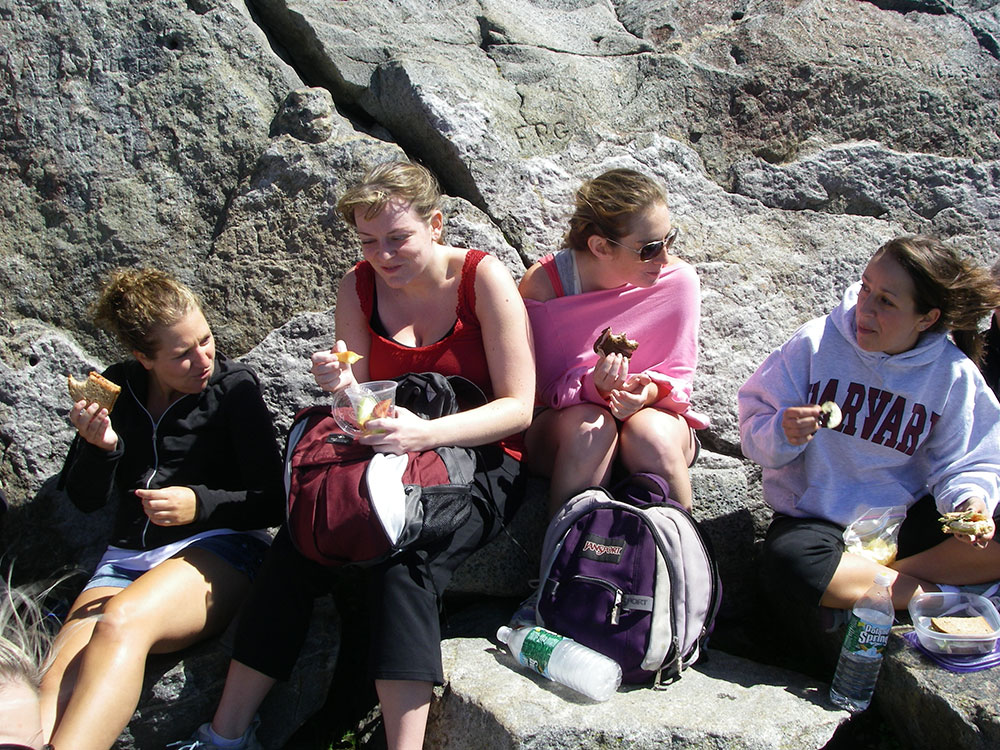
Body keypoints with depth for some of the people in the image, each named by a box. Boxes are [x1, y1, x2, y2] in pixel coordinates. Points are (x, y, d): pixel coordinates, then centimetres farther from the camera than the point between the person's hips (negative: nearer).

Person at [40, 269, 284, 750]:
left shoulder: (233, 387, 1)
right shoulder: (117, 390, 12)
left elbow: (271, 504, -1)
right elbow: (84, 499, 13)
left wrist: (200, 504, -20)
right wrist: (100, 447, -8)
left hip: (215, 549, -3)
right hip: (126, 557, 4)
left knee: (121, 622, -36)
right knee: (58, 679, -27)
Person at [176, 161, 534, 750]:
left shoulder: (483, 278, -11)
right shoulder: (360, 286, 2)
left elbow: (519, 406, -15)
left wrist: (427, 432, -30)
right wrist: (343, 388, -21)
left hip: (481, 461, -4)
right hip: (390, 456, 4)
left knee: (405, 562, -32)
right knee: (295, 547, -18)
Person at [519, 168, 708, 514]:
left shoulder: (678, 279, -12)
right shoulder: (543, 285, -16)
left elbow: (679, 374, -3)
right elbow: (549, 388, -11)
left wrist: (650, 391, -26)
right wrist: (595, 387, -33)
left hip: (655, 411, 1)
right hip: (560, 425, -1)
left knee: (650, 434, -33)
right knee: (590, 426, -35)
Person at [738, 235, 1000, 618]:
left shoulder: (954, 374, -4)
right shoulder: (815, 342, -9)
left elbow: (967, 464, 1)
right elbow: (755, 433, -7)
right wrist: (783, 433, -30)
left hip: (905, 519, 2)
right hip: (816, 520, -1)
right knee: (787, 565, -36)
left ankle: (868, 577, -15)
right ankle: (940, 597, -16)